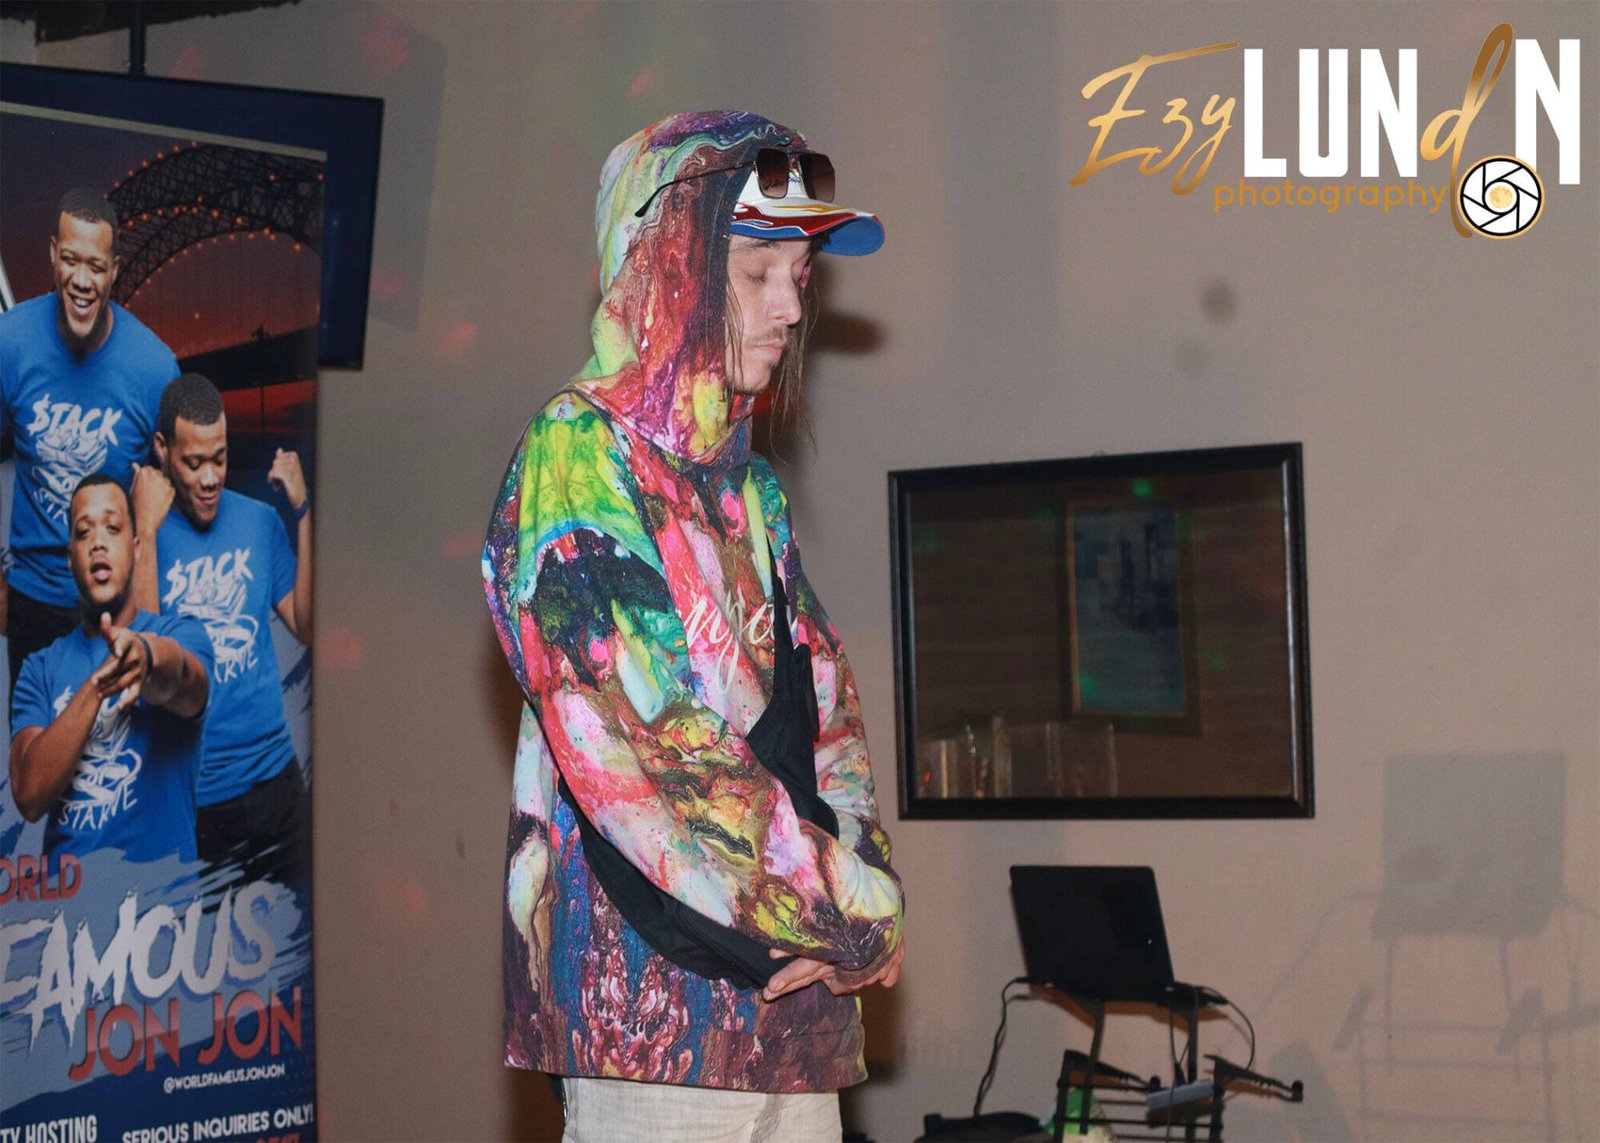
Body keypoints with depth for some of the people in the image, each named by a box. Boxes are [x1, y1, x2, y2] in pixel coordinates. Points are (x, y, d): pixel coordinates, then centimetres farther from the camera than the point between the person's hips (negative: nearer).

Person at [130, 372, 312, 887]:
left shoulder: (259, 521, 5)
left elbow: (306, 627, 0)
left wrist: (303, 512, -6)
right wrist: (146, 529, -24)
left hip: (273, 772, 4)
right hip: (187, 791, -3)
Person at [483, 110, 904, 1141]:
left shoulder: (752, 492, 20)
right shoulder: (575, 460, -6)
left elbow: (826, 719, 15)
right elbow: (636, 745, -16)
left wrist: (865, 897, -4)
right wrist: (848, 914, -12)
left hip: (799, 980, 7)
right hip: (654, 986, -7)